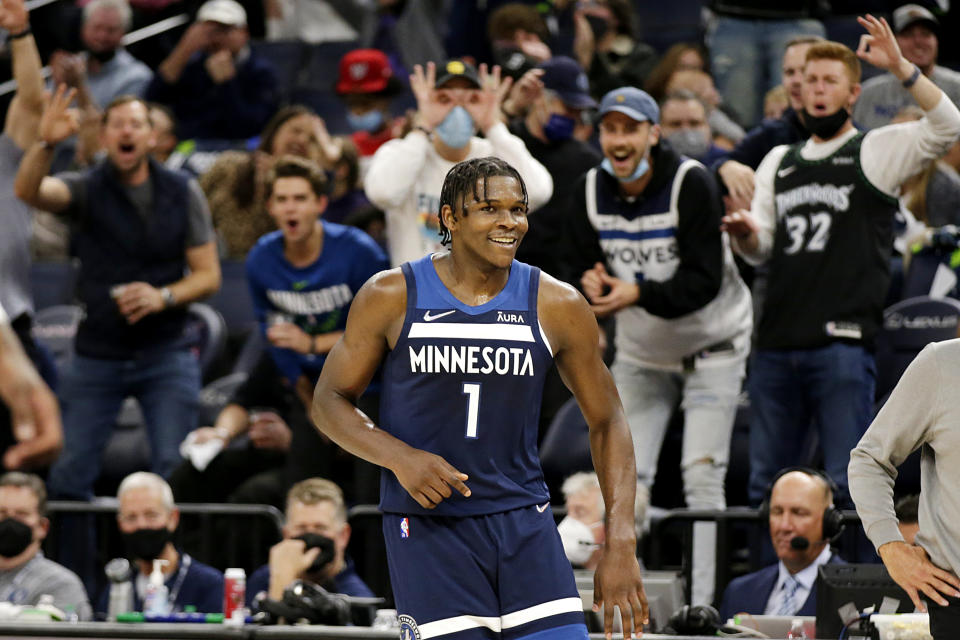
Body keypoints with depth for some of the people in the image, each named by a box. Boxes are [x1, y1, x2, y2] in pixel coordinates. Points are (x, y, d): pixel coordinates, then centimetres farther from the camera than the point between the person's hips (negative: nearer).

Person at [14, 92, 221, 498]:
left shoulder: (183, 193, 3)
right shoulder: (85, 190, -1)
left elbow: (208, 276, 3)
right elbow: (28, 191, -23)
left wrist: (164, 296, -17)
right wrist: (44, 144, -43)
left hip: (166, 355, 0)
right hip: (97, 355, 0)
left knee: (174, 471, -8)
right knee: (70, 474, -1)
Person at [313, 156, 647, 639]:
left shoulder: (557, 306, -1)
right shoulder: (392, 296, -4)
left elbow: (606, 422, 7)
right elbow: (330, 401, 3)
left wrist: (620, 547, -2)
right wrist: (400, 458, -16)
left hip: (524, 524, 2)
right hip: (426, 525, -2)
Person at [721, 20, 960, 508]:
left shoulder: (877, 151, 5)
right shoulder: (779, 162, 21)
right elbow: (760, 249, 20)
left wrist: (898, 66, -19)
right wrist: (745, 233, -3)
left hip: (843, 344, -5)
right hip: (776, 343, 5)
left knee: (846, 485, -7)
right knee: (764, 483, 9)